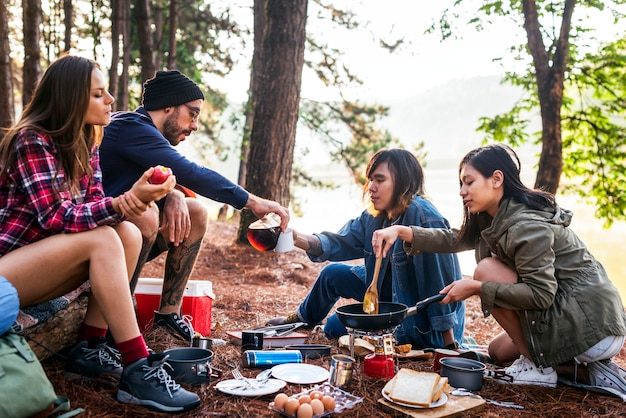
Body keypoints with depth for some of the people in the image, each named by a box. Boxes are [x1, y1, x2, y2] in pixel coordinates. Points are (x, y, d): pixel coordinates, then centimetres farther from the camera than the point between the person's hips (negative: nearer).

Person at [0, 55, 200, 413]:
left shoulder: (86, 142, 5)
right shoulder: (31, 141, -18)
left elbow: (94, 205, -3)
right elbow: (56, 217, -26)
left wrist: (128, 201, -26)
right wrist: (124, 201, -36)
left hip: (42, 262, 7)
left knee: (128, 233, -14)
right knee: (102, 239, -29)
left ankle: (90, 348, -12)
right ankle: (138, 371, -29)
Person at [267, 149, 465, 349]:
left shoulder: (422, 217, -30)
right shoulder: (374, 216, -3)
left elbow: (442, 281, -29)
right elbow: (341, 242, -11)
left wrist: (449, 345, -25)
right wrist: (298, 239, -29)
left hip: (422, 321, -7)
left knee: (336, 326, -6)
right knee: (333, 274, 13)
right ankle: (304, 318, 41)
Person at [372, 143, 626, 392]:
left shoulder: (526, 225, -24)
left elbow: (541, 294, -27)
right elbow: (454, 240, 8)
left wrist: (476, 288, -23)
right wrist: (402, 231, -4)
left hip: (592, 326, -10)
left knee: (487, 269, -16)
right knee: (498, 351, 20)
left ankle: (537, 366, -6)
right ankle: (591, 372, 11)